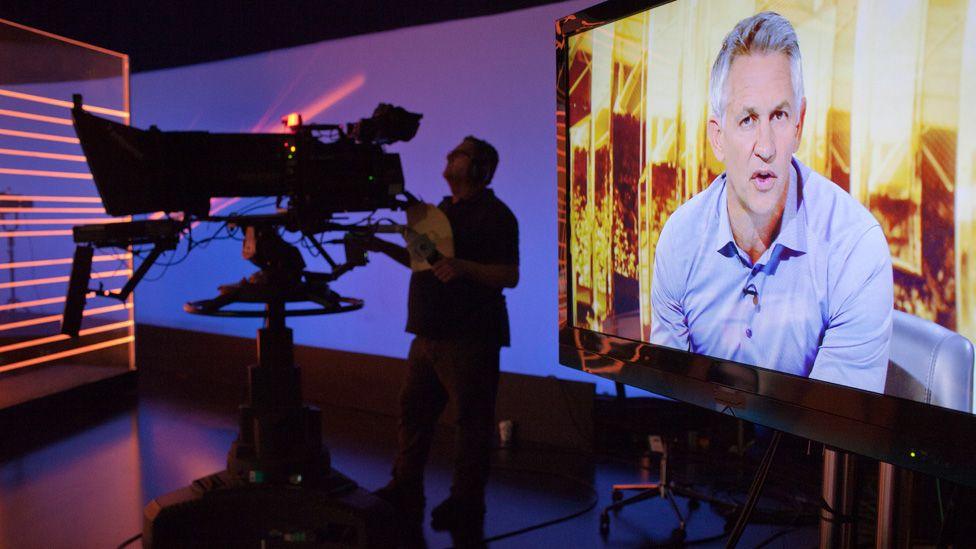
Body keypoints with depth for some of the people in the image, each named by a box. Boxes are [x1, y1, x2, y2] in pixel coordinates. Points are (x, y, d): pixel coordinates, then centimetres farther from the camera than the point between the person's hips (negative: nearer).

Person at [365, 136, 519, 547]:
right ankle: (405, 490, 29)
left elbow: (510, 275, -16)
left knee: (472, 421, 1)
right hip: (429, 333, 9)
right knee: (413, 410, 14)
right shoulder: (444, 210, 18)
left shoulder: (495, 215, -8)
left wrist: (462, 267, -29)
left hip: (469, 337, -9)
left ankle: (465, 505, 14)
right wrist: (384, 247, 13)